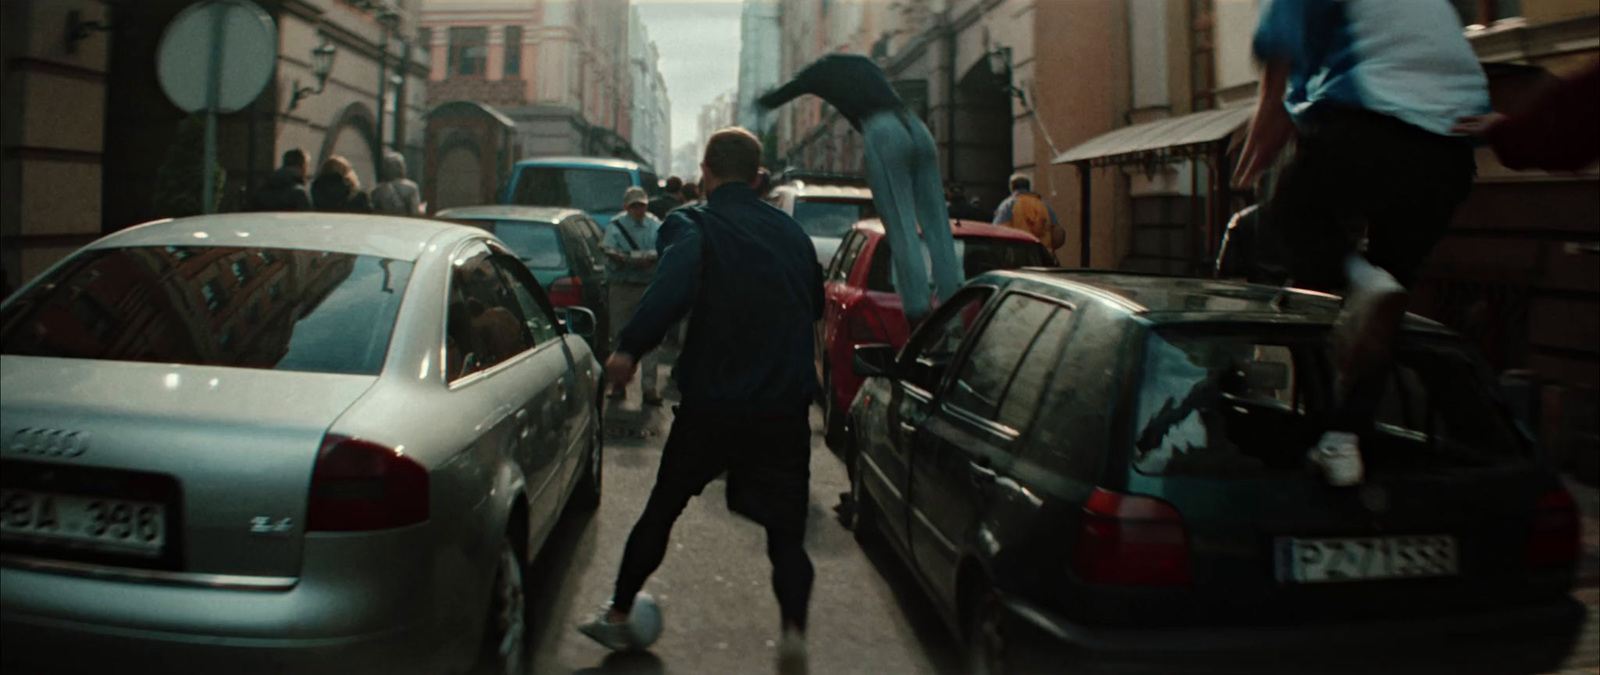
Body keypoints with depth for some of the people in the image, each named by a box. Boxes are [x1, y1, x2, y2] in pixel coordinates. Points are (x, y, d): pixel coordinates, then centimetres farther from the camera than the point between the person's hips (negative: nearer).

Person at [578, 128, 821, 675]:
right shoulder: (790, 230, 10)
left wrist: (630, 347, -25)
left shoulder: (692, 225, -6)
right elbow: (816, 303, 19)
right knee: (786, 531, 5)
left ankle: (618, 617, 31)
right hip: (784, 408, 3)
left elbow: (673, 286, -27)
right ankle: (793, 630, -18)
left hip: (712, 403, -2)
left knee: (661, 510, 17)